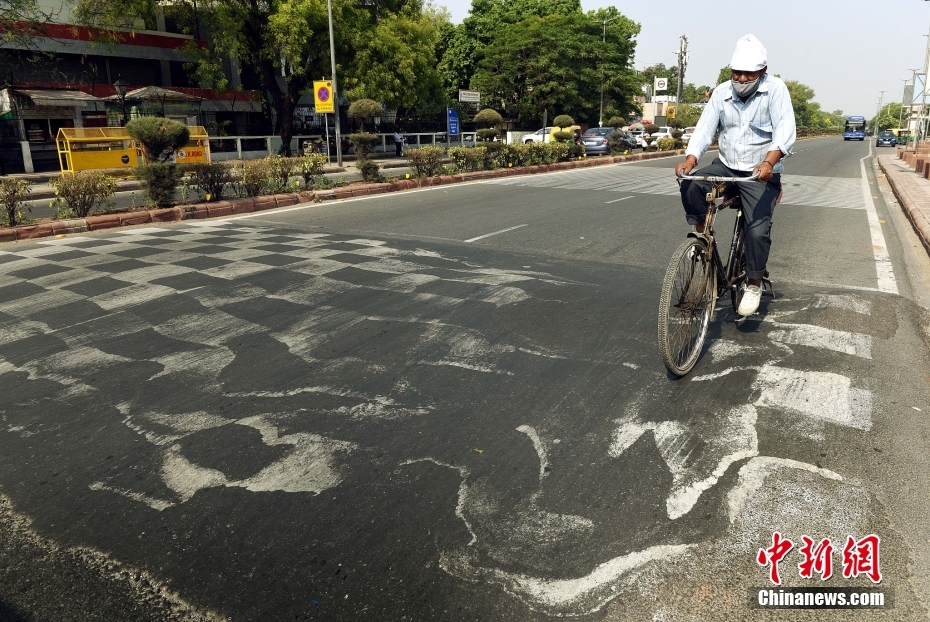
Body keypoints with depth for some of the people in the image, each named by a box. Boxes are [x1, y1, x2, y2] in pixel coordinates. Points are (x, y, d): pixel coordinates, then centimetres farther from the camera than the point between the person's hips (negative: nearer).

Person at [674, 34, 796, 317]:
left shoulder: (775, 89, -9)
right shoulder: (722, 92, 1)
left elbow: (785, 130, -21)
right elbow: (705, 128, -8)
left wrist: (769, 162, -39)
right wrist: (690, 159, -27)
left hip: (761, 174, -3)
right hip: (725, 166, 3)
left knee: (757, 230, -15)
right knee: (691, 186, -26)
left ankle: (754, 284, 6)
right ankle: (703, 236, -4)